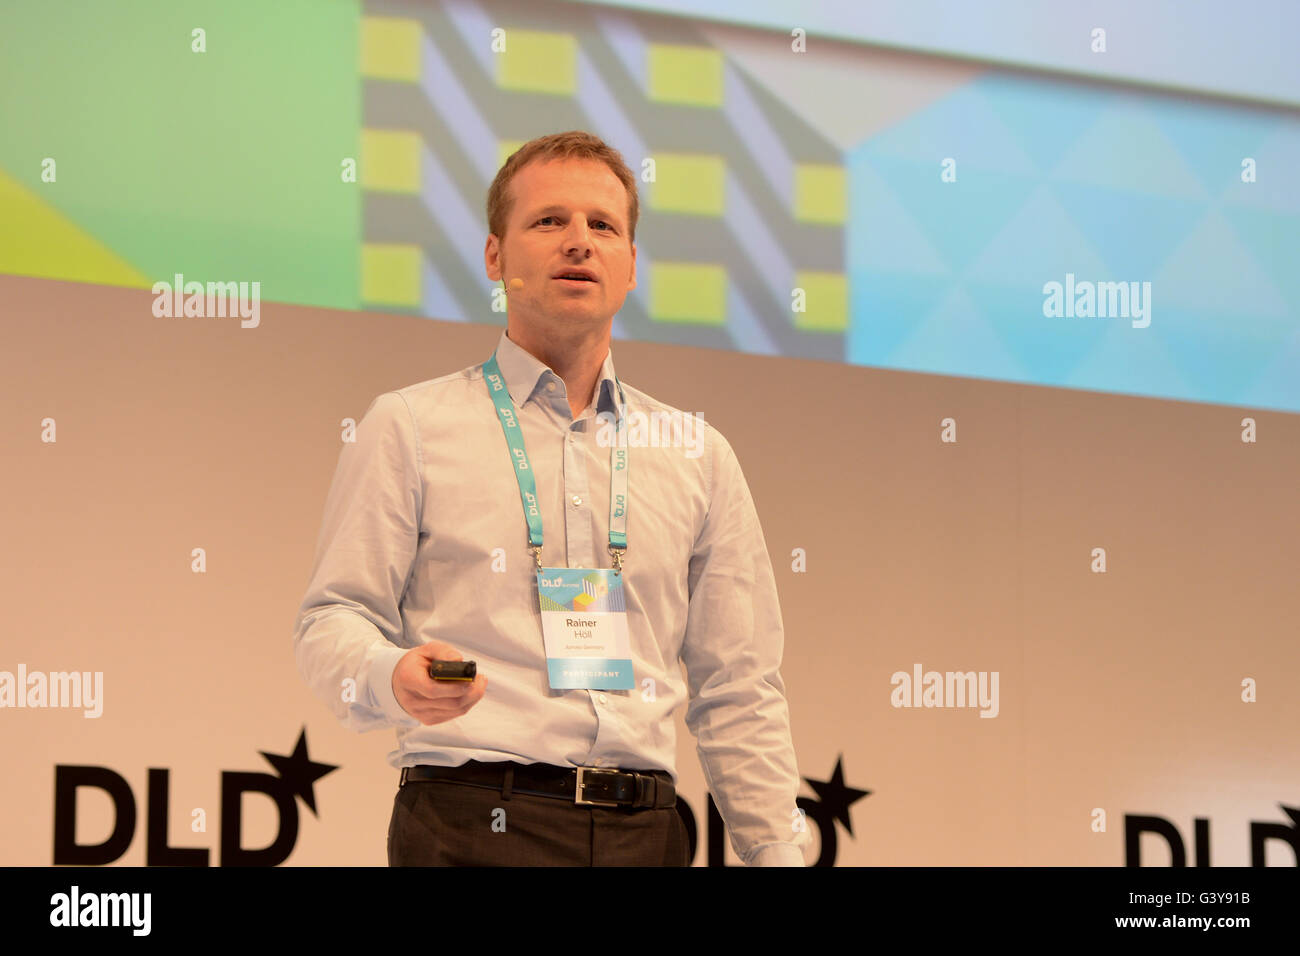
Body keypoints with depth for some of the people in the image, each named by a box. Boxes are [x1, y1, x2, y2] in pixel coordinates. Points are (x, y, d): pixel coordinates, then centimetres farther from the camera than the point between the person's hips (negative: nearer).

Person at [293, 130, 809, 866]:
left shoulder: (698, 454, 17)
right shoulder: (410, 427, 7)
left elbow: (739, 692, 16)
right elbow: (332, 618, 1)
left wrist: (777, 850, 7)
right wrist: (390, 678, -21)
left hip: (644, 832, 3)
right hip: (476, 830, -3)